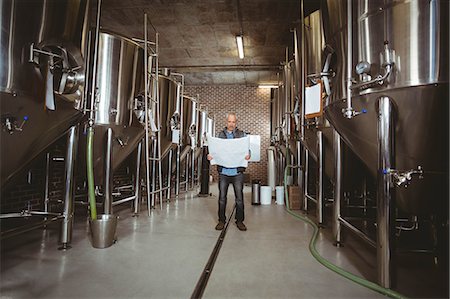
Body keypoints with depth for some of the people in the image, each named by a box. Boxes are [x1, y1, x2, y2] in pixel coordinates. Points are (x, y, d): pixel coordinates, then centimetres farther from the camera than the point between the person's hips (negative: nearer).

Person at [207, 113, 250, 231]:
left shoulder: (242, 135, 6)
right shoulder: (220, 134, 9)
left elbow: (248, 148, 2)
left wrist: (248, 155, -20)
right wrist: (210, 156, -11)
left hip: (237, 172, -1)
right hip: (223, 171, 1)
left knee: (239, 198, 5)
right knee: (222, 197, 8)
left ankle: (239, 221, 20)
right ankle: (221, 220, 21)